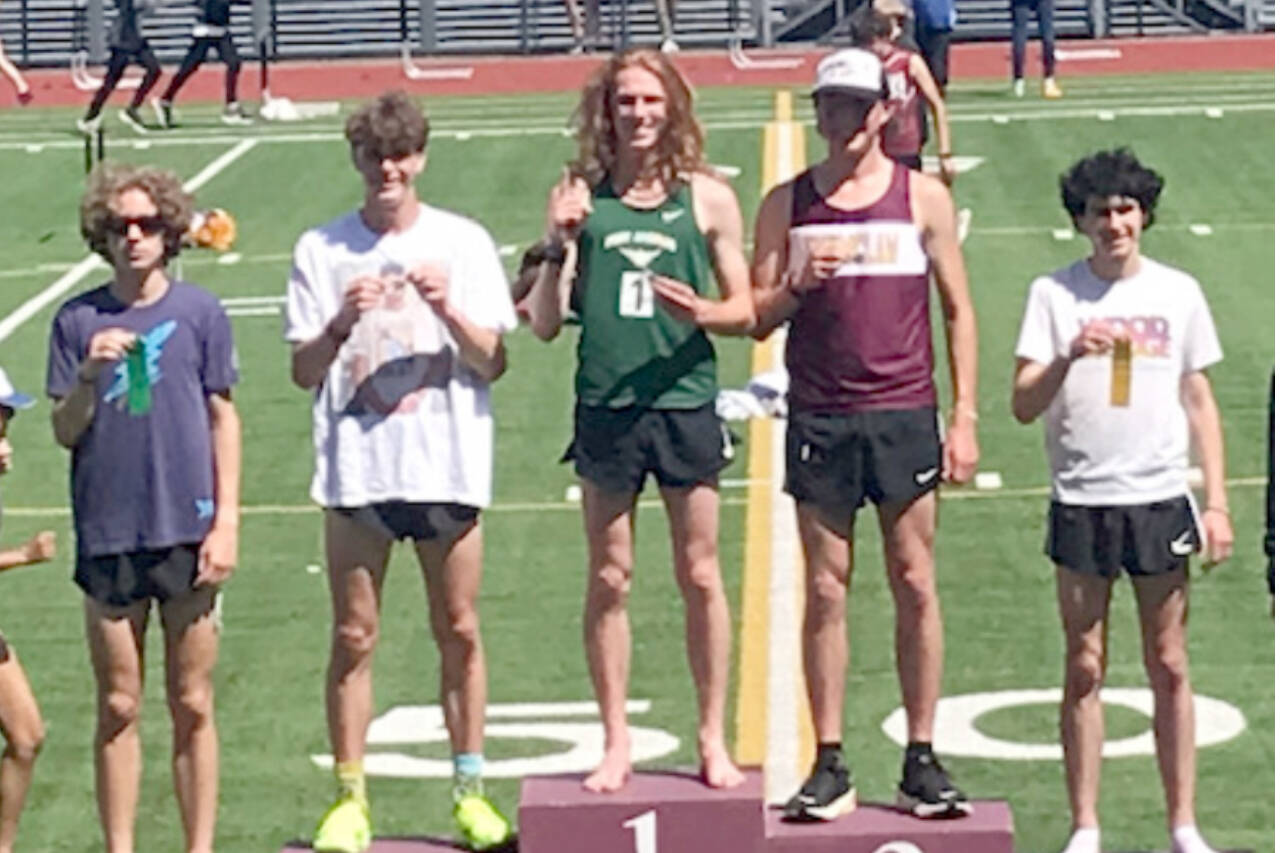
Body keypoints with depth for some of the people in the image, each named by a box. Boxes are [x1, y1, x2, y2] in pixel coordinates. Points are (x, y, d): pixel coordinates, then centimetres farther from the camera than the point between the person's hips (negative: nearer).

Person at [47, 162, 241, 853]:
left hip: (187, 534, -1)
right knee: (118, 708, 7)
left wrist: (226, 522, -2)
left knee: (192, 705, 5)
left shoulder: (199, 313, 1)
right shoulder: (78, 321, 2)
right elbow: (64, 432, 4)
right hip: (107, 537, 1)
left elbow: (222, 419, 4)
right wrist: (90, 375, -16)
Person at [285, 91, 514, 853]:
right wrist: (341, 324, -17)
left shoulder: (465, 242, 3)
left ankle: (471, 791, 15)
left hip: (450, 466, 0)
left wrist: (449, 311, -17)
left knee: (460, 632, 6)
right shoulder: (323, 250, 4)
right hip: (357, 468, 0)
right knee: (354, 638, 3)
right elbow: (304, 372, 2)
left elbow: (493, 363, 0)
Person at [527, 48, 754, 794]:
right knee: (609, 580, 7)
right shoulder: (580, 197, 3)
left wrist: (701, 311, -15)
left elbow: (746, 309, 6)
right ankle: (617, 744, 17)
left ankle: (714, 739, 17)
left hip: (686, 403, 0)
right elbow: (544, 324, 2)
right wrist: (561, 244, -12)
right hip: (605, 406, 1)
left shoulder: (707, 197, 2)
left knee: (701, 577, 6)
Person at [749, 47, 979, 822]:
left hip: (904, 414, -1)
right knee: (826, 591, 3)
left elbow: (958, 309, 7)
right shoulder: (787, 205, 8)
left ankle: (922, 760, 7)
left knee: (916, 586, 1)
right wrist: (798, 285, -13)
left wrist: (965, 417, 1)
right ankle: (829, 765, 7)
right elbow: (757, 317, 9)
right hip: (818, 417, 1)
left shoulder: (923, 197, 6)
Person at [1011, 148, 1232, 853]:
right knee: (1085, 669, 4)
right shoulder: (1054, 294, 0)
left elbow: (1199, 403, 10)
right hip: (1081, 503, -1)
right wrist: (1071, 355, -22)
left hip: (1160, 501, 1)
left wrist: (1216, 502, 4)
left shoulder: (1178, 292, 6)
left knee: (1169, 668, 5)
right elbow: (1024, 406, -4)